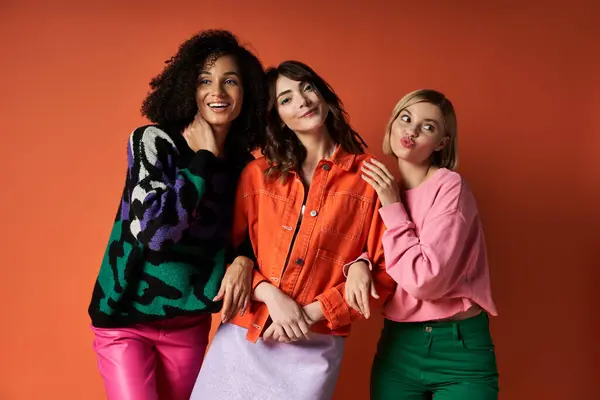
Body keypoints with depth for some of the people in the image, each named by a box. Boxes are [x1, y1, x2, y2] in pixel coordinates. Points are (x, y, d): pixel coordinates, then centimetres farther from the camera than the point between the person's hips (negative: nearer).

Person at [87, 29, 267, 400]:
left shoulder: (243, 163, -1)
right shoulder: (151, 141, -14)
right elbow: (155, 230, -27)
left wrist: (243, 261, -12)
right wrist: (204, 158, -21)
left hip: (190, 321, 5)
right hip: (126, 317, -4)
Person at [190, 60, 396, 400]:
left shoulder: (368, 177, -2)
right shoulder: (258, 174, 5)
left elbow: (384, 272, -2)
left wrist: (312, 313, -11)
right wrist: (270, 294, -9)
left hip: (314, 347, -2)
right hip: (241, 337, 2)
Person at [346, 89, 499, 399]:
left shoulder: (450, 186, -14)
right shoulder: (380, 188, 4)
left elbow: (424, 280, -21)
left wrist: (393, 207, -15)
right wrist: (358, 264, -11)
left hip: (459, 348, -5)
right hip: (396, 344, 5)